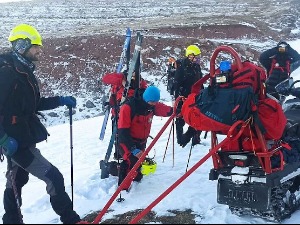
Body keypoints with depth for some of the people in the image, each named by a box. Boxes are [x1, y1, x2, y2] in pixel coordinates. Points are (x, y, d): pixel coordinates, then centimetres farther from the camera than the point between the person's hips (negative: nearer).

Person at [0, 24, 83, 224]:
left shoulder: (25, 72, 11)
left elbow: (32, 105, 18)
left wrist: (60, 100, 11)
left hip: (22, 138, 10)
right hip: (16, 142, -10)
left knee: (16, 182, 20)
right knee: (54, 178, -8)